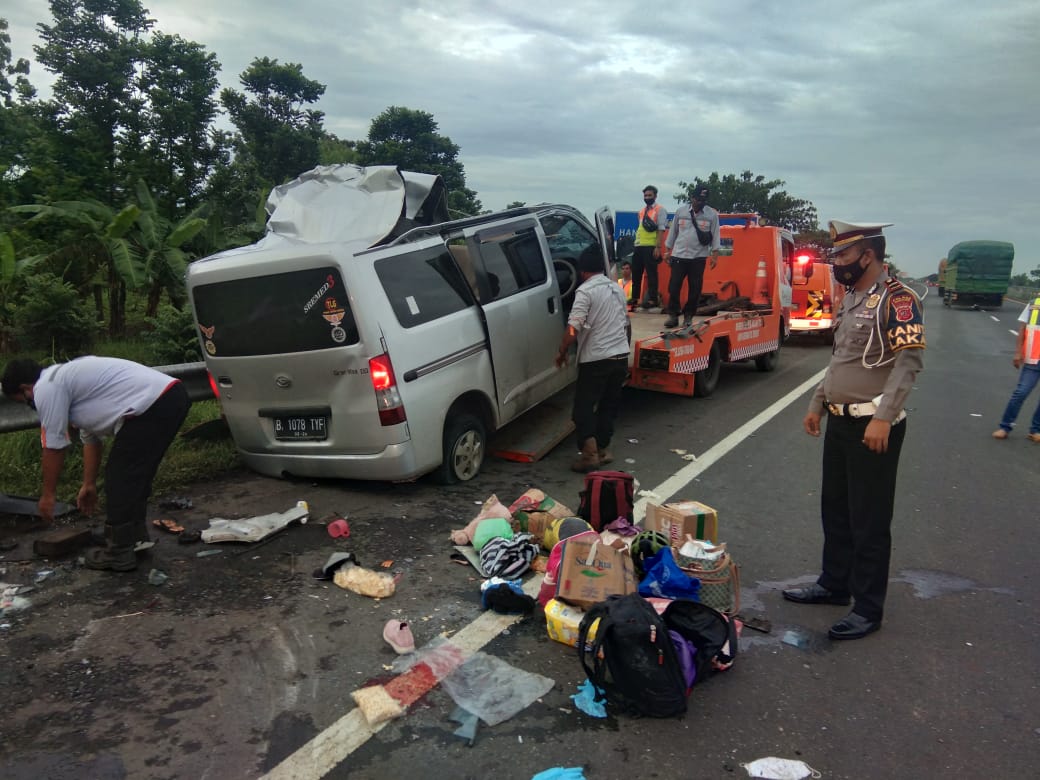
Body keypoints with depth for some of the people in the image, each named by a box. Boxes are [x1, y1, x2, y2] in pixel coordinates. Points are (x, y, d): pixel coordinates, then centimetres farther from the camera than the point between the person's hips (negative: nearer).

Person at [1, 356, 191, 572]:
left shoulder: (46, 389, 1)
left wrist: (48, 495, 17)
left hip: (152, 406, -10)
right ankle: (136, 536, 37)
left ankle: (119, 554, 11)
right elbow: (90, 438, 35)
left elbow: (54, 447, 5)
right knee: (134, 475, 24)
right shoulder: (65, 377, 30)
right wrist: (89, 485, 41)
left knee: (120, 479, 1)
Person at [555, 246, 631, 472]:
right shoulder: (617, 288, 14)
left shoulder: (585, 290, -11)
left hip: (596, 359, -7)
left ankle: (590, 454, -7)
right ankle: (603, 449, 22)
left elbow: (573, 328, -19)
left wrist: (562, 351, -6)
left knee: (583, 407, 0)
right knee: (609, 405, 16)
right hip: (620, 356, 7)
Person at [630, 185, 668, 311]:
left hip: (651, 247, -7)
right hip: (638, 246, 7)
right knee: (636, 273, 11)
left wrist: (658, 247, -18)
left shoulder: (660, 210, -2)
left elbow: (661, 230, -10)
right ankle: (635, 297, 21)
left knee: (651, 273, -5)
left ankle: (652, 299, -2)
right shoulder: (642, 211, 19)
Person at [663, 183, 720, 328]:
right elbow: (673, 232, 10)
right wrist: (668, 251, 9)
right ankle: (672, 315, 8)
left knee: (695, 289, 2)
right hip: (679, 256, 1)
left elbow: (715, 235, 1)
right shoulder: (681, 211, 4)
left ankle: (688, 316, 13)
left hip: (698, 257, -1)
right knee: (674, 287, -2)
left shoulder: (712, 214, 0)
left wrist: (715, 255, -4)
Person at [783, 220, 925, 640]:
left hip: (873, 428, -9)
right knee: (835, 510, 18)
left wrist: (884, 417, -29)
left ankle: (868, 608, 13)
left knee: (869, 521, 0)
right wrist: (817, 404, 20)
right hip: (840, 421, 9)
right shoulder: (851, 297, 14)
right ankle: (834, 584, 33)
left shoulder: (896, 299, -14)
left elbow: (910, 359, -23)